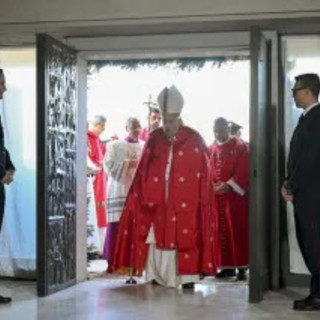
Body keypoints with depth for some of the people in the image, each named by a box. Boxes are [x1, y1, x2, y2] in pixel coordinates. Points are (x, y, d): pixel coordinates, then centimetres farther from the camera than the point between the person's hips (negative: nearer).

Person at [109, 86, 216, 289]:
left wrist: (202, 202, -7)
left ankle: (188, 277, 5)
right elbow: (143, 173, 6)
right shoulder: (154, 140, 6)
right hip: (158, 205, 3)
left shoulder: (194, 141, -2)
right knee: (157, 238, 2)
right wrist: (142, 199, -1)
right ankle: (157, 277, 11)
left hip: (184, 205, -3)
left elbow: (204, 175, -2)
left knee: (185, 239, -2)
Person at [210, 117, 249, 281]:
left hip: (235, 195, -5)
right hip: (216, 196, 5)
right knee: (220, 232, 5)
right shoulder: (211, 149, 12)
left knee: (238, 231, -4)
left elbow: (244, 171, -9)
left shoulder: (240, 147, -2)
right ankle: (227, 266, 12)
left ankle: (241, 267, 0)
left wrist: (229, 185, -18)